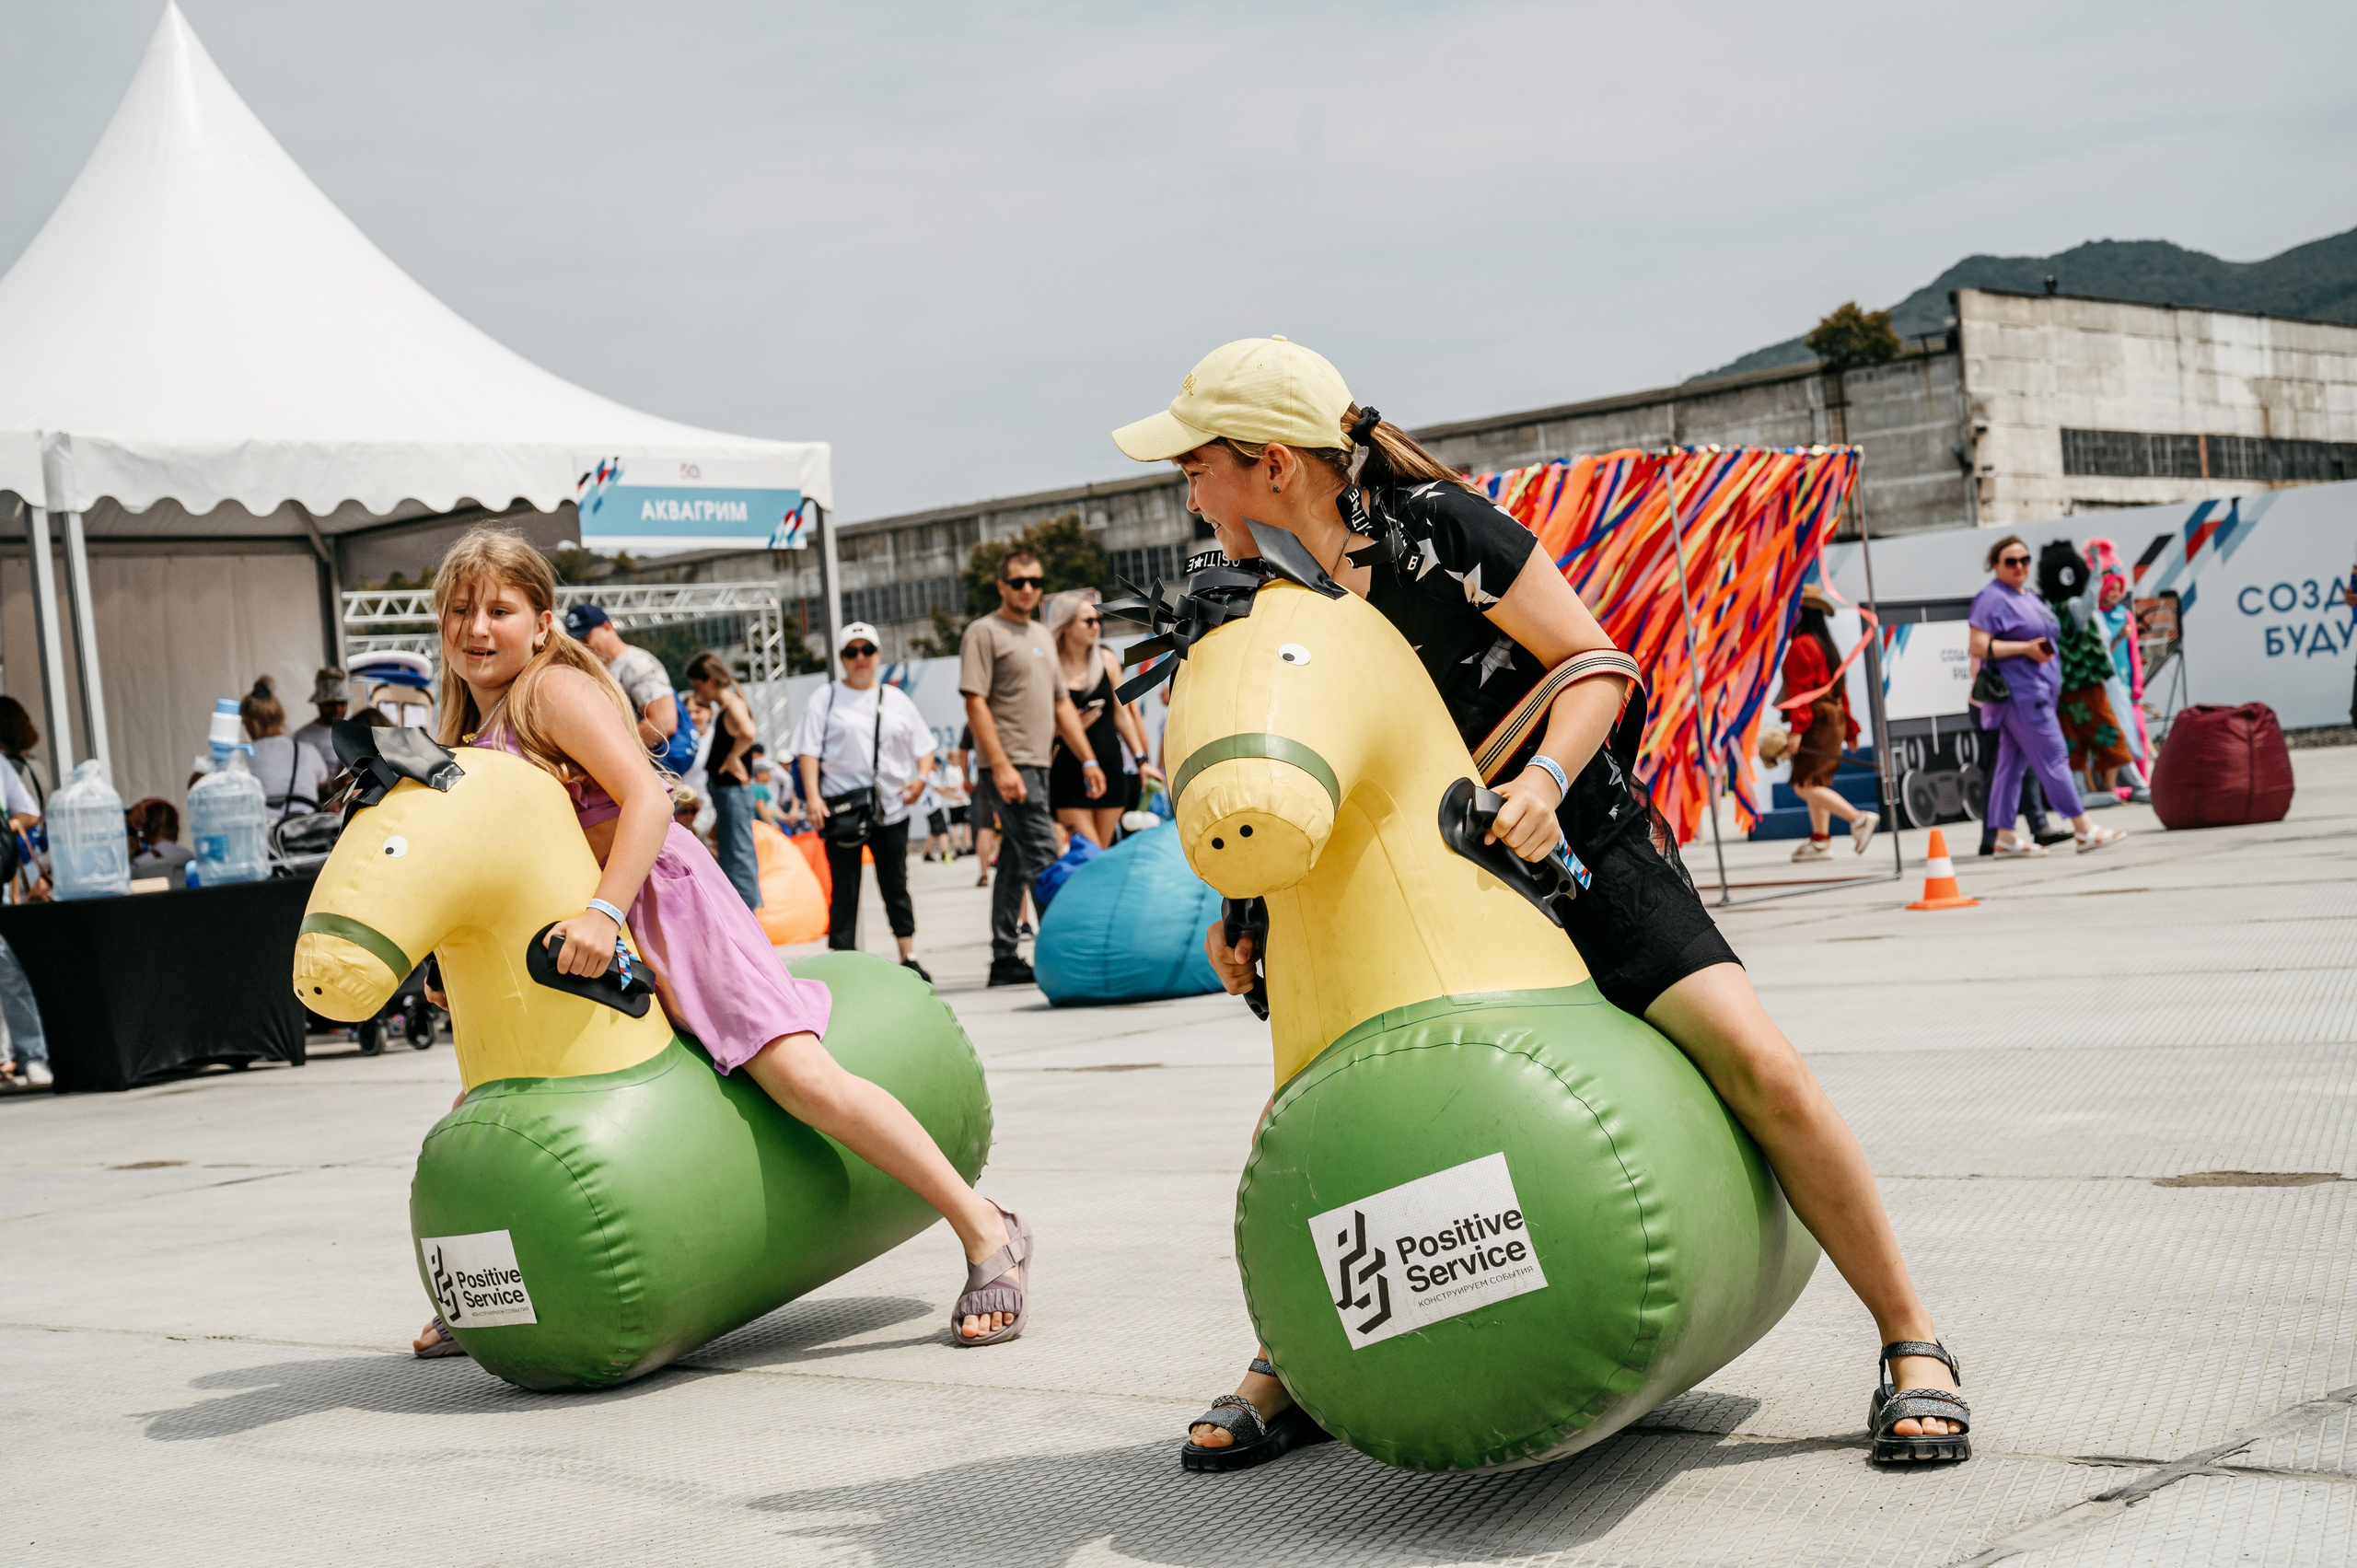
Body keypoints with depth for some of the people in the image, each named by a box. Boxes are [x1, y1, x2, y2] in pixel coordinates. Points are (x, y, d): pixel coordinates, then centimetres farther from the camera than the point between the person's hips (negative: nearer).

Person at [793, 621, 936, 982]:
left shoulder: (896, 700, 14)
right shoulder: (826, 699, 5)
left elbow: (924, 745, 17)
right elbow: (809, 751, -1)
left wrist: (921, 777, -3)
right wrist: (813, 797, -13)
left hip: (890, 807, 3)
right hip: (842, 806, -2)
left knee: (896, 885, 7)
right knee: (844, 889, -1)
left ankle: (909, 958, 14)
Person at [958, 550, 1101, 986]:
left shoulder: (1041, 636, 21)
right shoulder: (984, 632, -4)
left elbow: (1061, 704, 24)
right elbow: (975, 702, -12)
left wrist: (1089, 760, 16)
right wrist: (1000, 766, -20)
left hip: (1037, 766, 8)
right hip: (1009, 766, -8)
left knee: (1016, 863, 10)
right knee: (1043, 858, -13)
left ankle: (1005, 958, 13)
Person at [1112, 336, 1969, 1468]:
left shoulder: (1432, 528, -18)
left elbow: (1598, 663, -14)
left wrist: (1545, 777, -31)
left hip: (1579, 850, -5)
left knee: (1758, 1066, -19)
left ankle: (1911, 1346, -4)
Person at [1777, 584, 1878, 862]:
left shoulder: (1800, 646, -13)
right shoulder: (1827, 645, 17)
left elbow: (1800, 690, -18)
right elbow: (1839, 688, 20)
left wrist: (1797, 729, -20)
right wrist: (1850, 729, 23)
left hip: (1816, 722, -10)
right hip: (1834, 719, 10)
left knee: (1805, 785, -11)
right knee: (1813, 783, 14)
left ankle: (1859, 819, -17)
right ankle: (1821, 841, 15)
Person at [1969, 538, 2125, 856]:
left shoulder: (2029, 596, 19)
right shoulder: (1992, 598, -10)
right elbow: (1979, 647, -17)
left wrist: (2045, 650, 12)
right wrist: (2025, 647, -20)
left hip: (2038, 690, 9)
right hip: (2018, 690, -9)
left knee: (2012, 763, 9)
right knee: (2053, 757, -9)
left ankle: (2003, 836, 11)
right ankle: (2084, 830, -7)